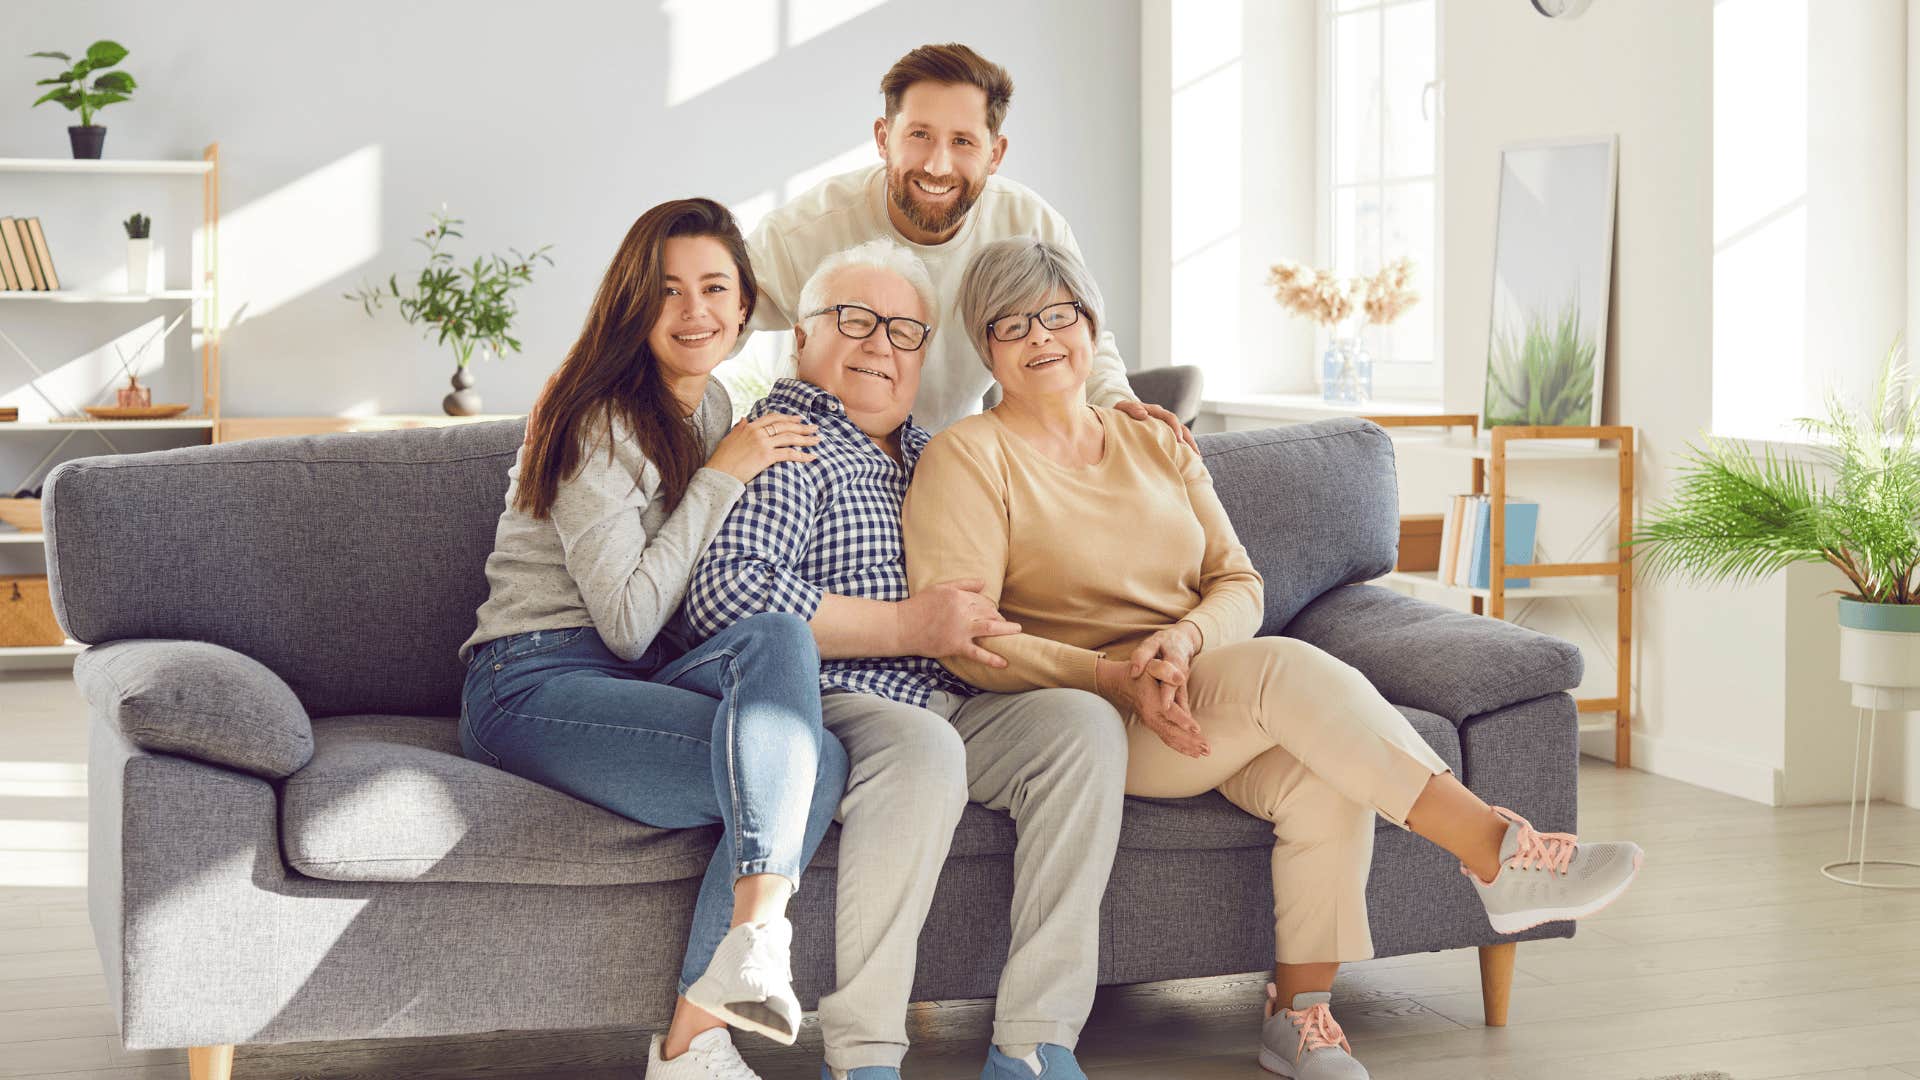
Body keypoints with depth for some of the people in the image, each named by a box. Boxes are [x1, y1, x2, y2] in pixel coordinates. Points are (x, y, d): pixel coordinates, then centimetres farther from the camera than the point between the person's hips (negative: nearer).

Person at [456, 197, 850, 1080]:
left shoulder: (712, 410, 17)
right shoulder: (600, 422, -9)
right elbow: (628, 622, -14)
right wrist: (722, 477, -11)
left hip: (629, 681, 7)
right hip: (532, 685, -7)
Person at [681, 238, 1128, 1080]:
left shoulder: (923, 450, 25)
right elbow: (723, 592, -19)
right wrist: (905, 627, -17)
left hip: (947, 706, 8)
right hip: (832, 706, -7)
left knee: (1084, 722, -17)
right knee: (922, 747, -37)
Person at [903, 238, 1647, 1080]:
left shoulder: (1157, 444, 18)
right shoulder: (966, 458, 1)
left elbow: (1238, 585, 11)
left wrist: (1184, 639, -14)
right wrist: (1119, 677, -20)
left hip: (1193, 688, 5)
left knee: (1320, 772, -28)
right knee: (1290, 672, -30)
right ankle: (1495, 851, -28)